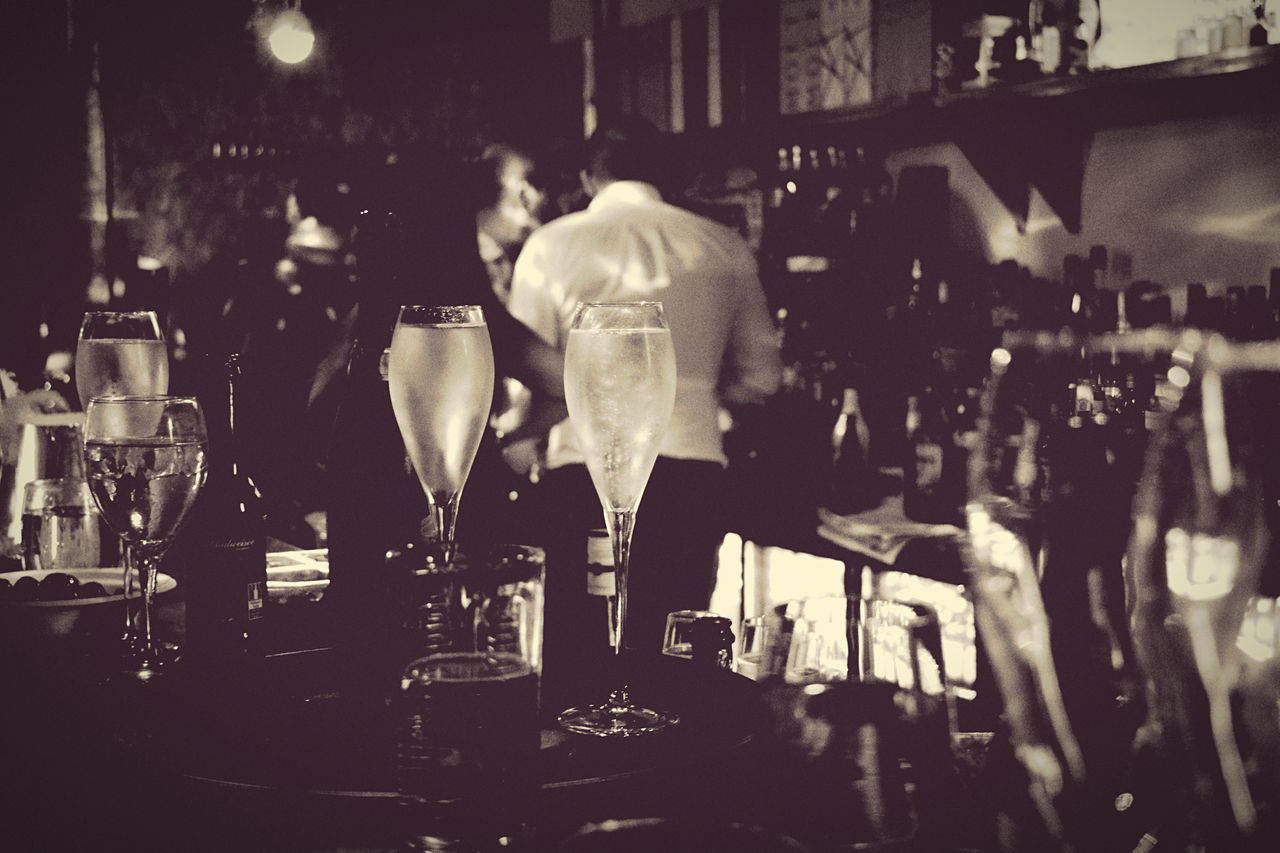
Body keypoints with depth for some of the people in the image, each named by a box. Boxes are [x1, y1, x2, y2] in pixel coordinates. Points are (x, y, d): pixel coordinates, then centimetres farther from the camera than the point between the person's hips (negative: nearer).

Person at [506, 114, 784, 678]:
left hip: (587, 468, -2)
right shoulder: (724, 248, 9)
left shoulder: (552, 245, 2)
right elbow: (760, 378, 14)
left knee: (576, 652, 5)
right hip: (693, 469, 2)